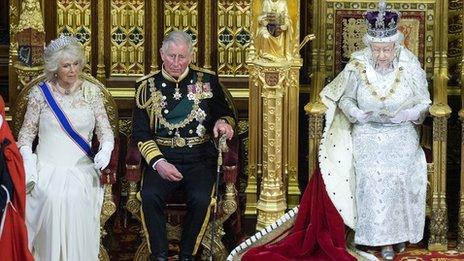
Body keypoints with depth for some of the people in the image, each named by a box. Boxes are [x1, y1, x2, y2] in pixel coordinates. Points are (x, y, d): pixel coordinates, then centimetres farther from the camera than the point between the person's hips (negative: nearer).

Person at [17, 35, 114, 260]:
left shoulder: (91, 91, 7)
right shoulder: (40, 93, 4)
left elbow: (105, 130, 6)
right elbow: (26, 134, 8)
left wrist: (106, 149, -17)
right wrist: (28, 166, -7)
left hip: (82, 171, 0)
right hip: (47, 171, 0)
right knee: (52, 201, -29)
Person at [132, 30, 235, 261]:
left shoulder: (207, 81, 9)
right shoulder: (148, 86, 7)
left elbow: (226, 114, 19)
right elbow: (140, 133, 4)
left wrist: (223, 122, -8)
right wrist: (158, 162, -12)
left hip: (198, 158, 0)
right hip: (161, 157, 0)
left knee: (200, 199, -28)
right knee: (149, 196, -28)